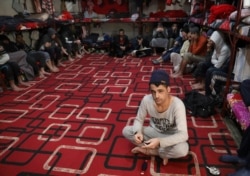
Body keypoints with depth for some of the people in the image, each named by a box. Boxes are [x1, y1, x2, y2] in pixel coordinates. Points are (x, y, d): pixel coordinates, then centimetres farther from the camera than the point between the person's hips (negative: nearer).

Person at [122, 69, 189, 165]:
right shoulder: (146, 100, -22)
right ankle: (162, 153, -11)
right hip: (154, 132, 3)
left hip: (171, 136, -3)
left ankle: (147, 150, -12)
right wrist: (138, 132, -30)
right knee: (126, 131, -16)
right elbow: (138, 120, -8)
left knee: (182, 149, -36)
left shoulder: (177, 104, -31)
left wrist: (159, 142, -47)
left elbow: (183, 135, -35)